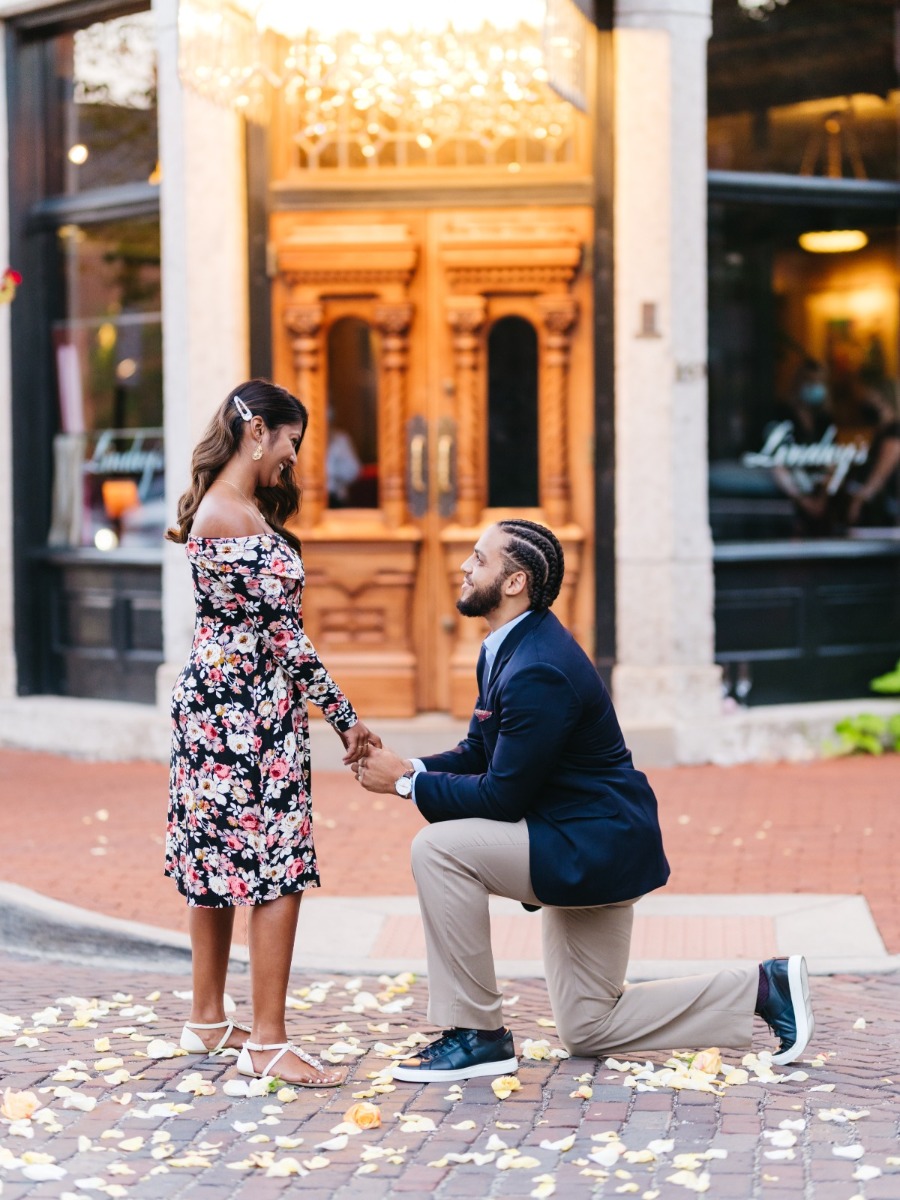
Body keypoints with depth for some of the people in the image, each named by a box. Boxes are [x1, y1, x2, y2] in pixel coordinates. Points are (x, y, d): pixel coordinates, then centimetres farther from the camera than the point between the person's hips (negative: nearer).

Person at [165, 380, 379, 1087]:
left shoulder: (215, 508, 13)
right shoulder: (239, 522, -18)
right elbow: (282, 633, -16)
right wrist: (345, 717, -12)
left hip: (215, 703, 11)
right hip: (250, 710, -11)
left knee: (219, 862, 15)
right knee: (278, 868, -9)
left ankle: (208, 1020, 24)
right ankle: (268, 1043, -8)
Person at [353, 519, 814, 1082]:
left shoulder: (539, 670, -26)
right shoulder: (506, 650, 6)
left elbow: (502, 796, -24)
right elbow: (478, 752, 10)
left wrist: (406, 781, -17)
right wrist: (411, 767, -8)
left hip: (595, 848, -11)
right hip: (585, 849, 11)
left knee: (438, 848, -21)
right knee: (588, 1030, 15)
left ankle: (477, 1033, -10)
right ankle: (765, 988, 20)